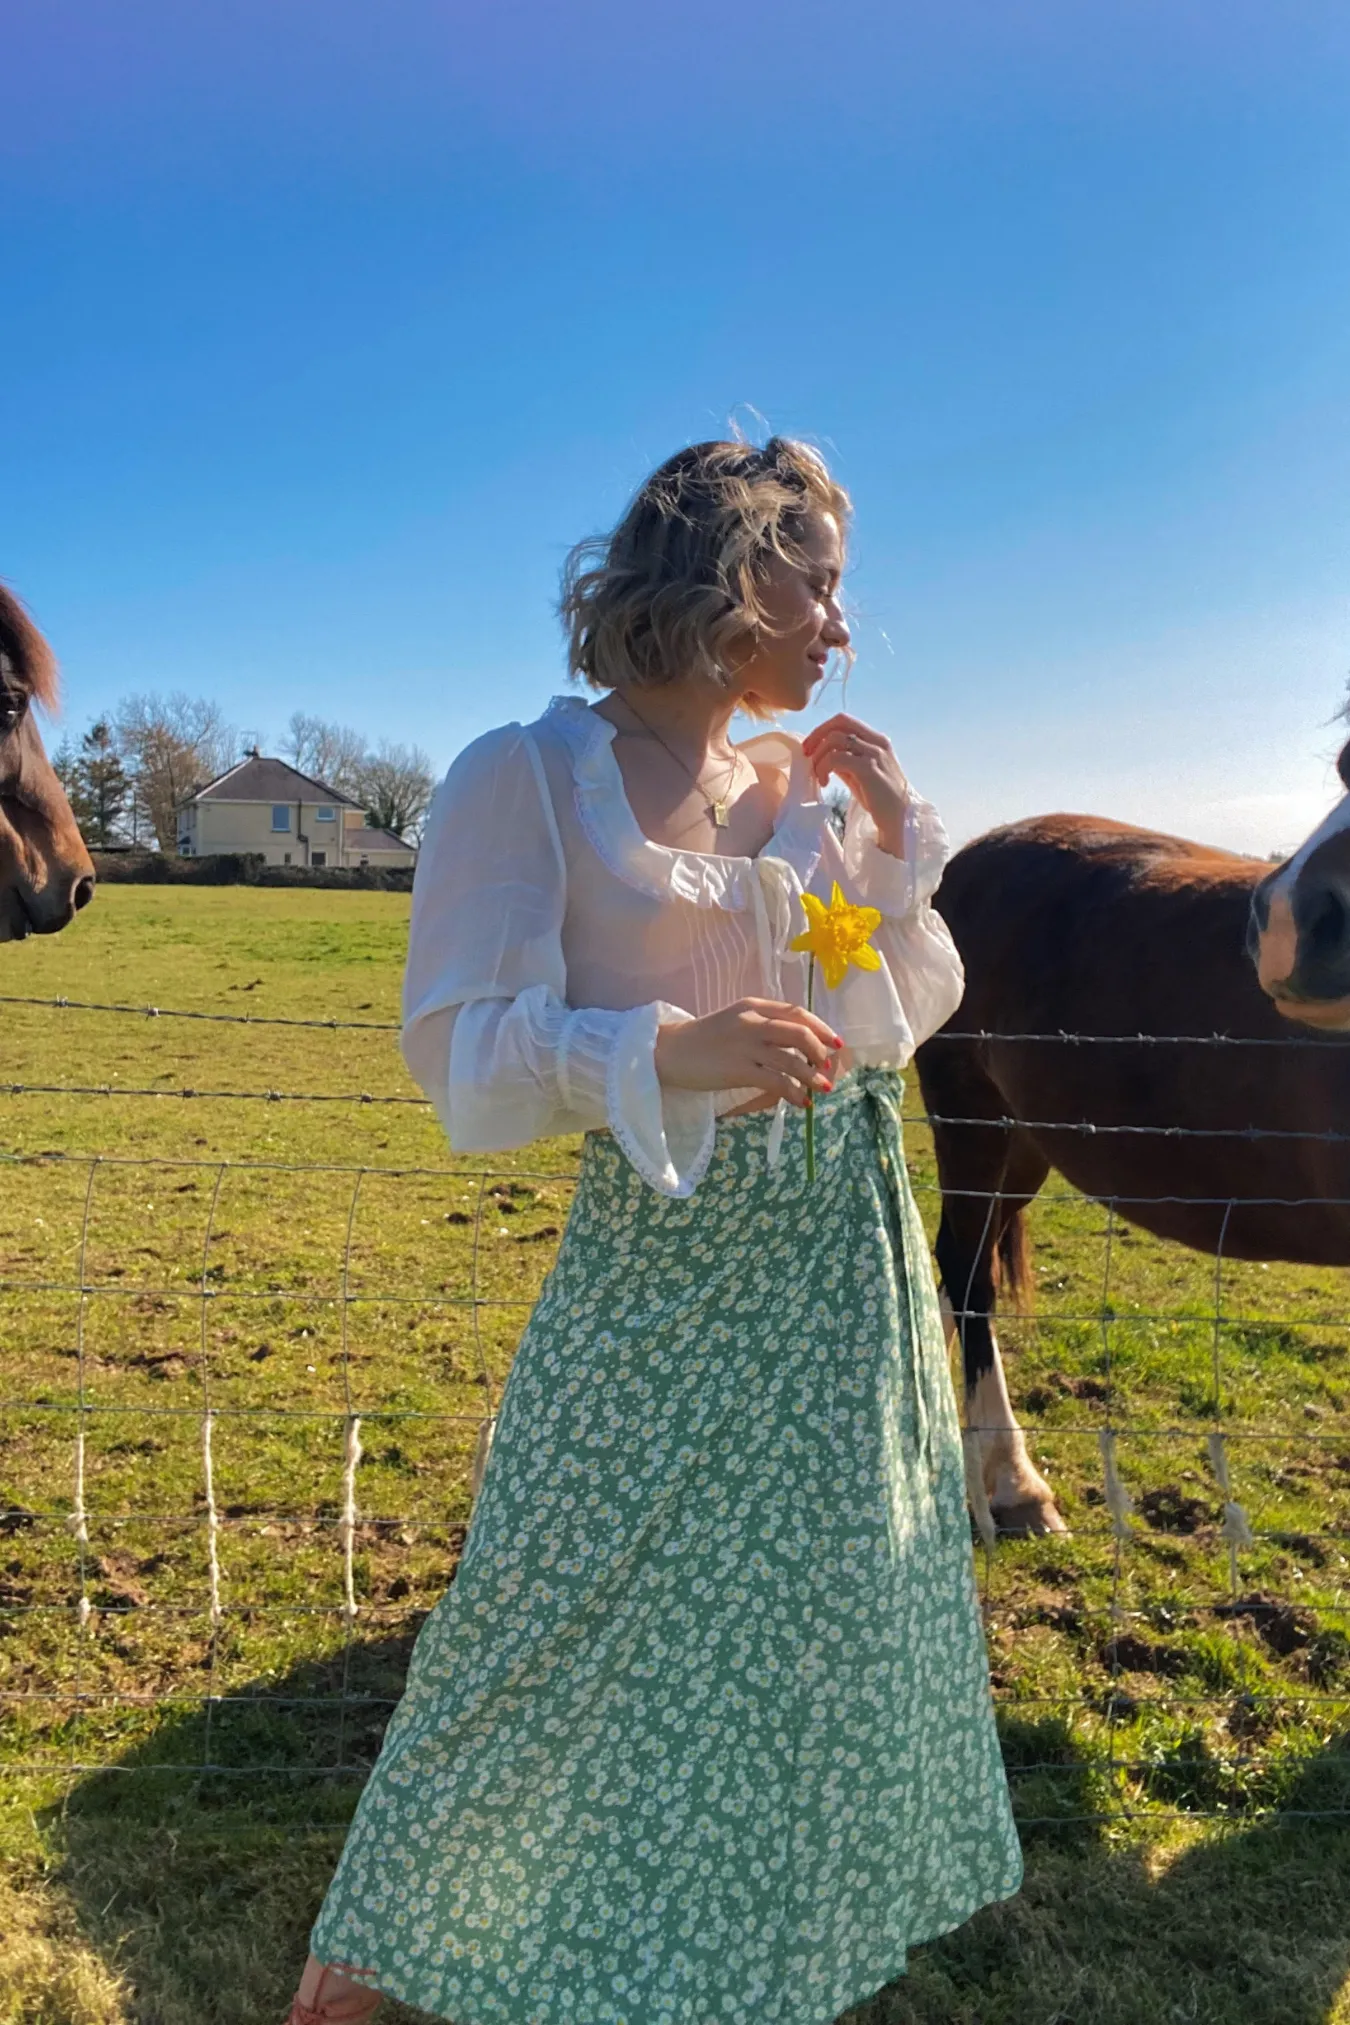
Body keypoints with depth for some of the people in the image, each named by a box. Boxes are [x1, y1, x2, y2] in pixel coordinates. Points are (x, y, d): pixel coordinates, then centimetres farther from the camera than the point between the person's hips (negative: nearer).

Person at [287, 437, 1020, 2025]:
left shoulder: (806, 782, 7)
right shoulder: (529, 779, -10)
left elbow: (906, 1018, 12)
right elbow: (455, 1044, -15)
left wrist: (896, 834, 0)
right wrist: (668, 1050, -29)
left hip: (845, 1251, 6)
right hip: (667, 1257, -6)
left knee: (821, 1599, 18)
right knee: (576, 1609, 6)